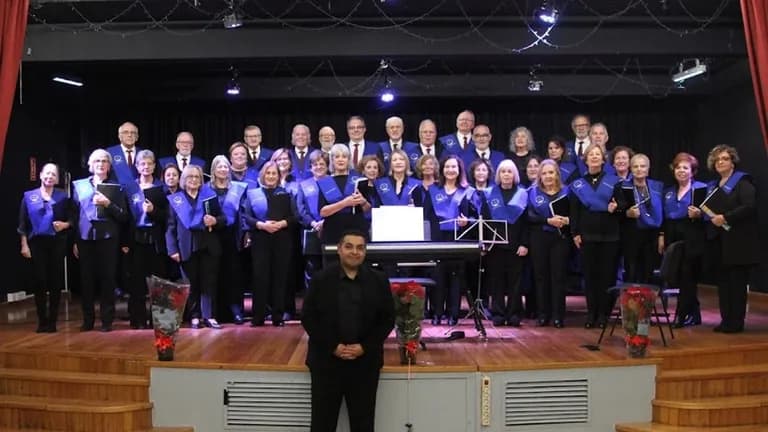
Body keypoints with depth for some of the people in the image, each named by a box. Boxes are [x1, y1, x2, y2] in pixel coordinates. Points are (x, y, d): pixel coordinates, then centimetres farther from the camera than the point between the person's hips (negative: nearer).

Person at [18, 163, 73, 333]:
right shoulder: (29, 196, 6)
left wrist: (65, 224, -13)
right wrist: (24, 245, -2)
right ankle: (42, 321, 5)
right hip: (37, 242, 0)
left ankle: (52, 321, 8)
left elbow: (72, 219, 9)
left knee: (56, 281, 1)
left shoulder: (63, 196, 6)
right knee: (40, 281, -2)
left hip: (57, 243, 1)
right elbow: (23, 224, 4)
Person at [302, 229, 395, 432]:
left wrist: (365, 347, -11)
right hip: (326, 361, -1)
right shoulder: (321, 279, -2)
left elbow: (387, 320, 1)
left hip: (365, 363, 1)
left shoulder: (379, 281, 1)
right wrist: (333, 347, -13)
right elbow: (308, 318, -4)